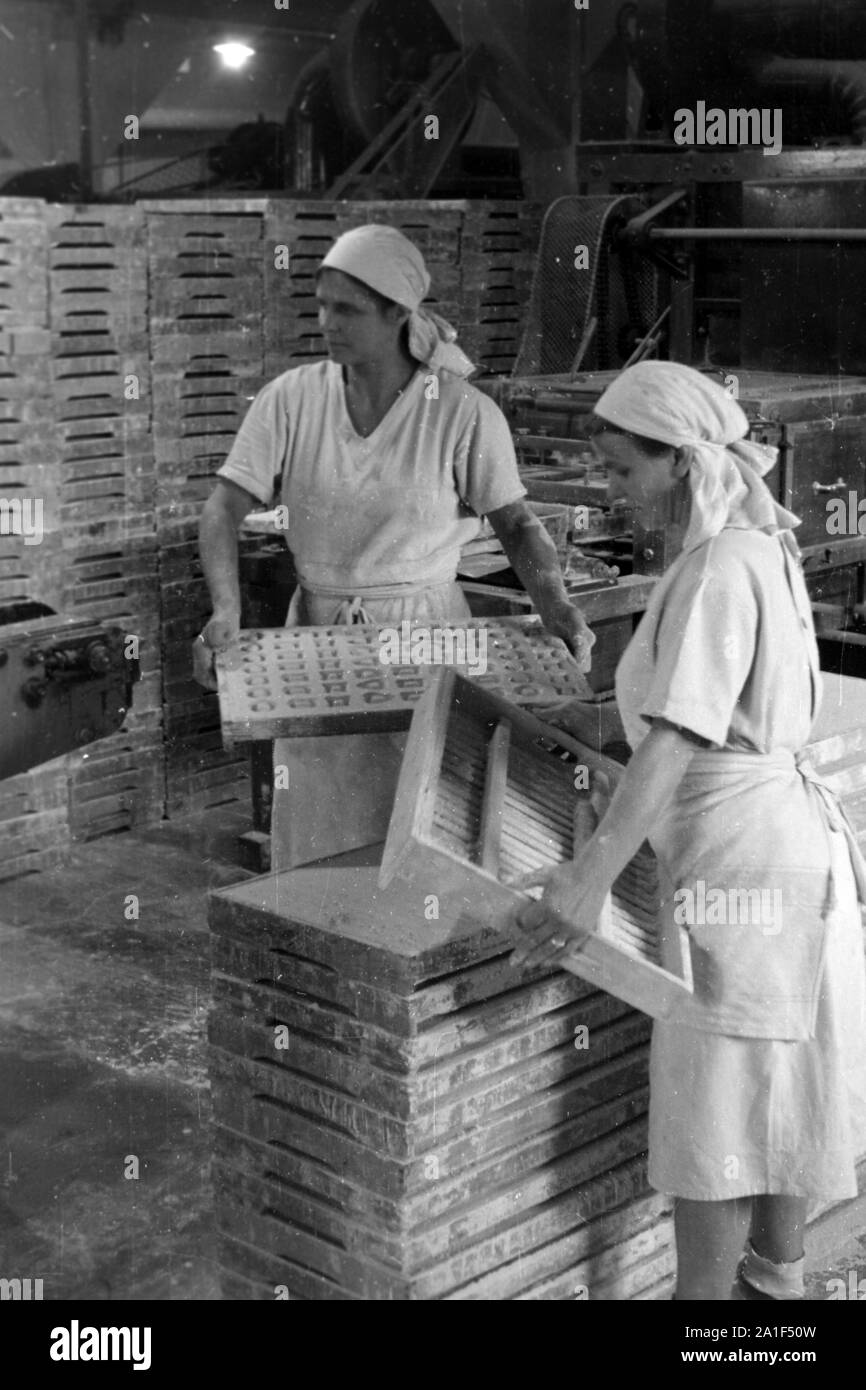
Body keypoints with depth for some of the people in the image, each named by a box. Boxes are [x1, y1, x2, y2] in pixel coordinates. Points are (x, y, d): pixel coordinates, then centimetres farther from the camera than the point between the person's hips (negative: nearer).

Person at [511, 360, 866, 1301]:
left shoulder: (719, 570, -20)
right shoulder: (760, 544, 9)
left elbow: (680, 739, -30)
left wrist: (592, 872, -37)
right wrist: (609, 728, 15)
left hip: (741, 857, -10)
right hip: (787, 839, 10)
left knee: (711, 1106, -1)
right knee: (775, 1084, 21)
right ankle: (775, 1276, 37)